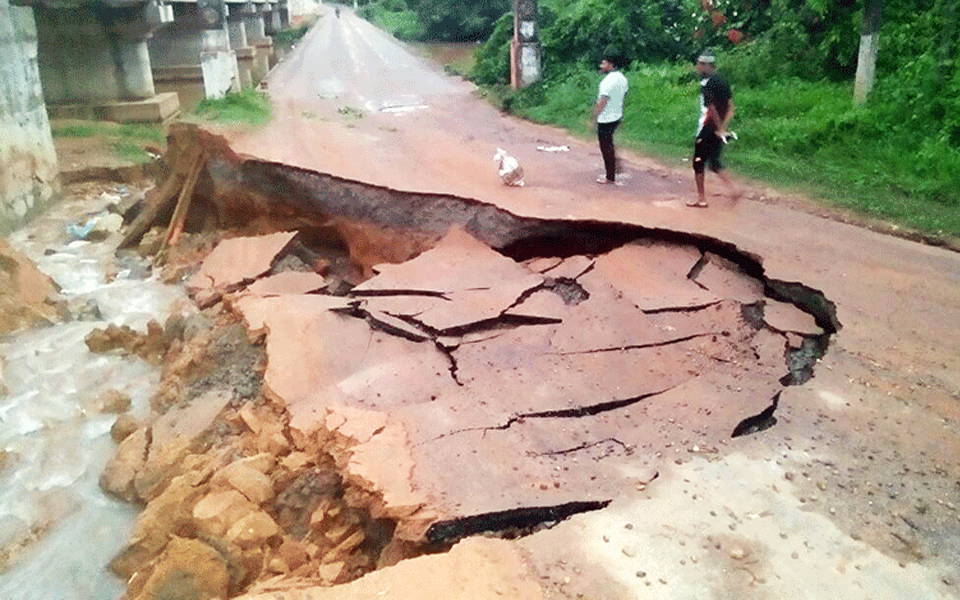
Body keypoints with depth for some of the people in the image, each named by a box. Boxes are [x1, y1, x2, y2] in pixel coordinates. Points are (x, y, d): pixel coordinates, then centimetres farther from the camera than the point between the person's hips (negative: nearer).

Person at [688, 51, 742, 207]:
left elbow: (712, 108, -20)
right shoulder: (723, 81, 12)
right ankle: (732, 186, 3)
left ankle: (701, 199, 6)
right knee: (714, 162, 19)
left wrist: (720, 128, -16)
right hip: (720, 131, 8)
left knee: (698, 162, 3)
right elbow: (730, 109, 12)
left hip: (708, 129, -8)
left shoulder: (706, 83, -13)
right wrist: (723, 127, 9)